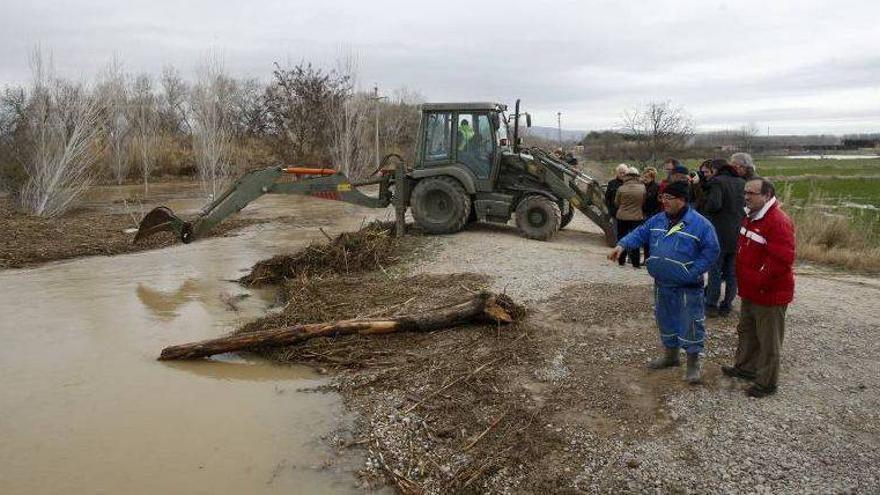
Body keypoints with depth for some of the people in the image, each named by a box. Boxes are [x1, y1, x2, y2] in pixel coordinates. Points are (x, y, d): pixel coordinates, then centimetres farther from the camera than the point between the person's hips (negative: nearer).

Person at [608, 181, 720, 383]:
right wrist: (622, 245, -11)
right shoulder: (658, 220, 5)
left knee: (690, 323, 0)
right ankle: (670, 355, 37)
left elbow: (711, 251, -11)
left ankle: (693, 363, 16)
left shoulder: (700, 224, -13)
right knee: (666, 320, 18)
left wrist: (693, 273, -16)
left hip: (687, 287, -6)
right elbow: (640, 233, 7)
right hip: (662, 284, 6)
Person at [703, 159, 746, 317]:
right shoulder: (741, 183, 8)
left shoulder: (717, 182, -12)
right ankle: (726, 306, 17)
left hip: (719, 234, -5)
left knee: (715, 271, 4)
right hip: (738, 235, 6)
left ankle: (711, 306, 9)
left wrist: (706, 211, -5)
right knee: (732, 273, 12)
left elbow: (713, 205, -24)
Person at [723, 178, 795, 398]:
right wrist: (741, 275, 15)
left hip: (769, 294, -10)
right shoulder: (751, 217, 8)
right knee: (746, 331, 24)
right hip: (750, 291, 10)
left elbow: (782, 260, -29)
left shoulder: (778, 222, -24)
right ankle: (745, 367, 41)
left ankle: (767, 382, 18)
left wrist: (759, 279, -24)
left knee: (768, 340, 5)